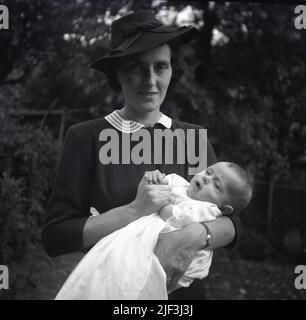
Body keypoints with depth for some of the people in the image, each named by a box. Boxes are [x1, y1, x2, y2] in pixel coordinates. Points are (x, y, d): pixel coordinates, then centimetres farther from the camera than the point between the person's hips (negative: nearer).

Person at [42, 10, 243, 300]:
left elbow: (231, 223, -6)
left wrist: (197, 235, -27)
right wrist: (134, 210, -25)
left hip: (181, 287, 2)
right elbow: (54, 236, -13)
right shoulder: (86, 137, -10)